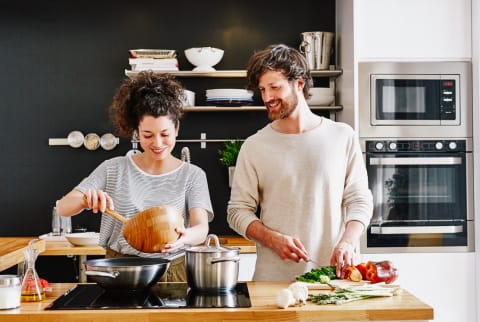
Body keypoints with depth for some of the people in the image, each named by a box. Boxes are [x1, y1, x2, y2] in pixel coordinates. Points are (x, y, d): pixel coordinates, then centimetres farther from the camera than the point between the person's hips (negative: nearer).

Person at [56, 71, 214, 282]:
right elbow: (62, 208, 3)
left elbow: (201, 228, -7)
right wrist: (86, 199, -20)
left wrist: (185, 236, -31)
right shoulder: (114, 169, 6)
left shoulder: (192, 175, 5)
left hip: (173, 273, -1)